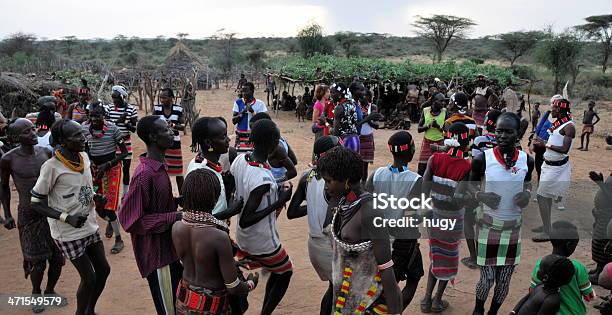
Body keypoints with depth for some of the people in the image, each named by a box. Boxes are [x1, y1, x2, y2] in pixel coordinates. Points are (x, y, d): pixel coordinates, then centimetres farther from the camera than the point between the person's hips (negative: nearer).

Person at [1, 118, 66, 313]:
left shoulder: (45, 152, -3)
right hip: (29, 215, -3)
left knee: (57, 258, 8)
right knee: (37, 261, 3)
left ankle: (50, 291, 34)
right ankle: (36, 293, 31)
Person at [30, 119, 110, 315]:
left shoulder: (84, 157, 1)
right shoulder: (52, 167, -20)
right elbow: (36, 203, -15)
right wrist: (67, 218, -23)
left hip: (90, 227, 7)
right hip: (69, 233, -7)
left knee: (103, 270, 14)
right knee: (89, 277, 0)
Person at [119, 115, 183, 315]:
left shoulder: (159, 167, 6)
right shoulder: (145, 174, -24)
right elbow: (131, 220, -24)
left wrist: (179, 202, 2)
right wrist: (173, 217, -24)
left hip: (168, 246, 9)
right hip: (156, 254, -9)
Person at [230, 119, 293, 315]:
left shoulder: (239, 159, -9)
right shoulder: (263, 179, -33)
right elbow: (245, 221, -29)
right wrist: (279, 202, -24)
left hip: (243, 239, 7)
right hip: (263, 243, -7)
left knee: (276, 271, 27)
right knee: (285, 273, 21)